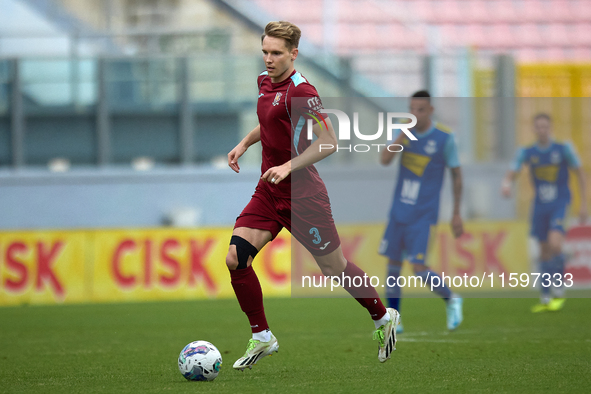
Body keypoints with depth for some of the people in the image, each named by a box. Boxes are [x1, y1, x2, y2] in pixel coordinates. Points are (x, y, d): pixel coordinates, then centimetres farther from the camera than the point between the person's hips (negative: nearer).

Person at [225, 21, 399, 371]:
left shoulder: (301, 91, -19)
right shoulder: (265, 81, 8)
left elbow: (328, 142, -21)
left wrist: (288, 166, -28)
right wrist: (244, 144, 15)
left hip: (301, 194, -7)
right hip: (268, 193, 7)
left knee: (334, 268, 6)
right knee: (236, 258, -9)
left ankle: (384, 318, 31)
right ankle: (262, 337, 3)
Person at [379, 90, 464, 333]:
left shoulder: (444, 138, -8)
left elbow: (456, 176, 0)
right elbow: (385, 159, -10)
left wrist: (456, 214, 1)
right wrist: (403, 135, -23)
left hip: (423, 215, -5)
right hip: (398, 212, 5)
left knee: (418, 268, -12)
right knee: (393, 265, 5)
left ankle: (452, 301, 13)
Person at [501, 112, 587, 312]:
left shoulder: (563, 148, -8)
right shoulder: (527, 152, -2)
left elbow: (580, 173, 1)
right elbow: (511, 174, -7)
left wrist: (583, 204, -1)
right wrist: (506, 185, -32)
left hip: (560, 204, -3)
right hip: (540, 206, 3)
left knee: (554, 245, -23)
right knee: (544, 250, 8)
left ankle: (558, 291, -6)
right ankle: (545, 298, 19)